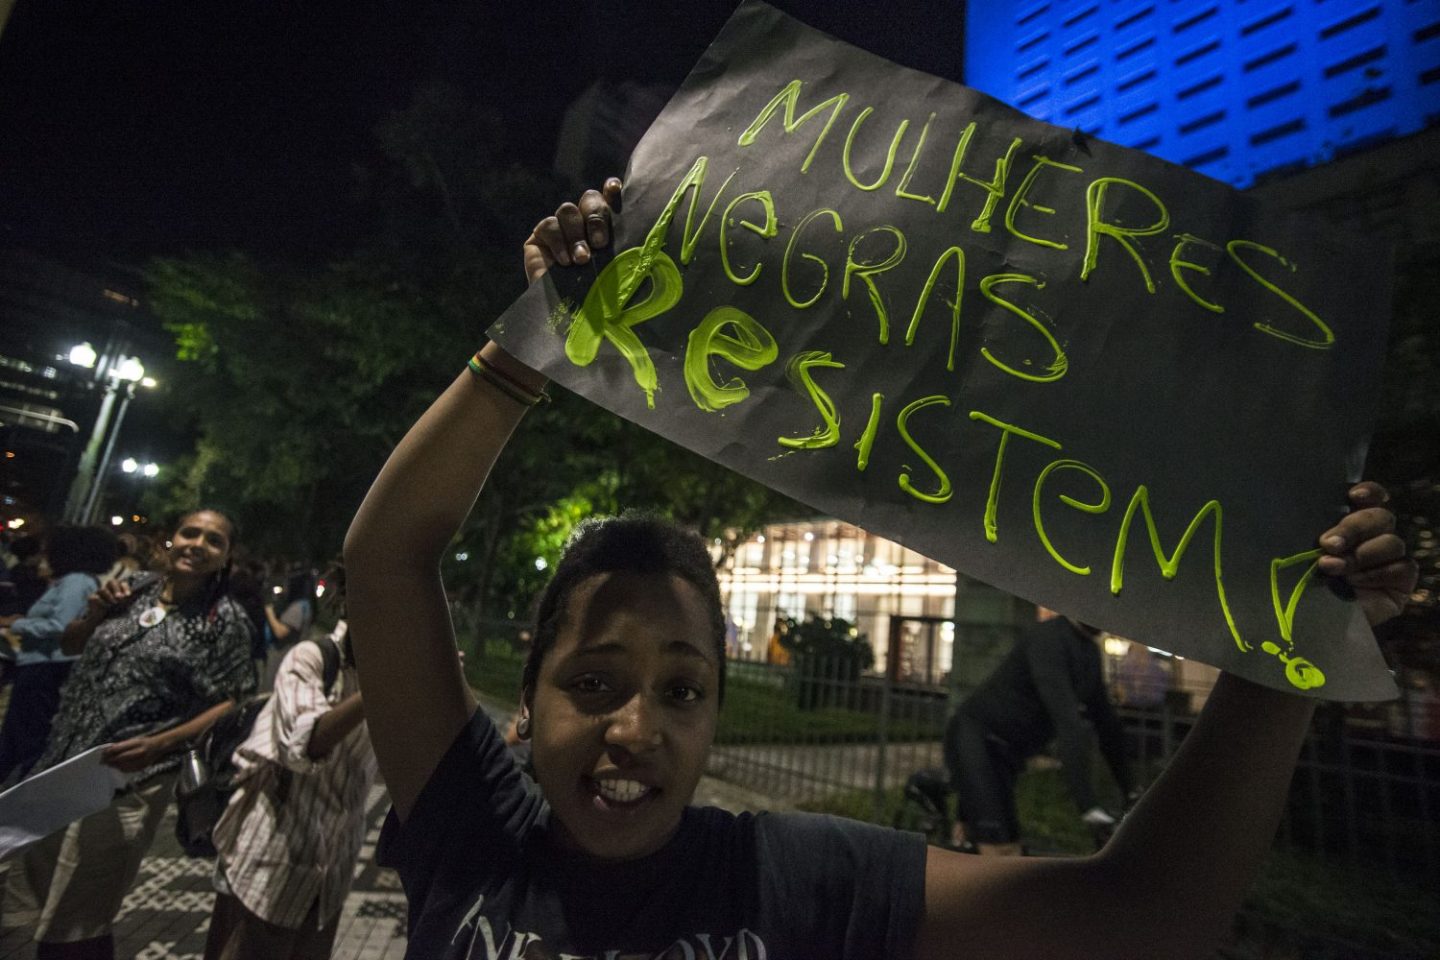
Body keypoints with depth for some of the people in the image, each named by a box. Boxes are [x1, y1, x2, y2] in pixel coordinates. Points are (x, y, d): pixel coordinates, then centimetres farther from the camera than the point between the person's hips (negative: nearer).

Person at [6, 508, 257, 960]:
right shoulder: (136, 586, 2)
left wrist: (158, 744, -24)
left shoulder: (225, 619, -12)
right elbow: (69, 645, 16)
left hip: (127, 780, -5)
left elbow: (232, 703, -13)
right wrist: (94, 614, -4)